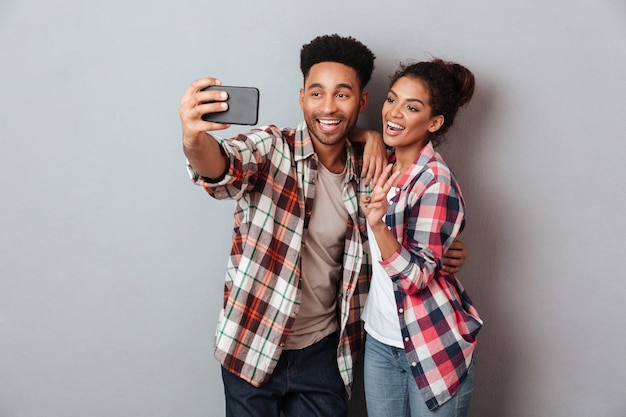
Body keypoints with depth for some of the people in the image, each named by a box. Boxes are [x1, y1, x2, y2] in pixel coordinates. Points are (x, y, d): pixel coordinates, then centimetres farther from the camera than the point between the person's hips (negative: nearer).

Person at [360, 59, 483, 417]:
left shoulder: (436, 182, -20)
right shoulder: (385, 166, 0)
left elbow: (416, 276, -23)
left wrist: (378, 224, -37)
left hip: (433, 347, -6)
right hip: (380, 339, 7)